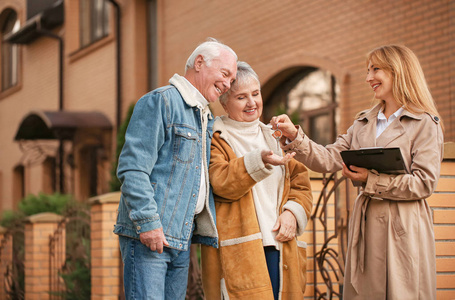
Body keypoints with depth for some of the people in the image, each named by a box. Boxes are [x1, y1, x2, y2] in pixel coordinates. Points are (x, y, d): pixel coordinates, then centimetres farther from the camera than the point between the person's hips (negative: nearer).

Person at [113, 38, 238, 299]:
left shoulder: (206, 119, 22)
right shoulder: (161, 102, -6)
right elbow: (133, 168, -14)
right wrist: (147, 222, -20)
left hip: (181, 238, 9)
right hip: (148, 235, -9)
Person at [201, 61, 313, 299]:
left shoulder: (274, 137, 23)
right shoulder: (215, 139, 4)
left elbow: (300, 182, 19)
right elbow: (221, 183, -13)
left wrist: (292, 211, -1)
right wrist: (260, 161, -27)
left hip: (278, 248, 5)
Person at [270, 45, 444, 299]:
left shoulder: (425, 124, -2)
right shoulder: (364, 123, 17)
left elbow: (425, 183, -9)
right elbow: (329, 160, 8)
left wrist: (371, 180, -12)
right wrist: (294, 136, -6)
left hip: (404, 230, -6)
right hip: (366, 228, 6)